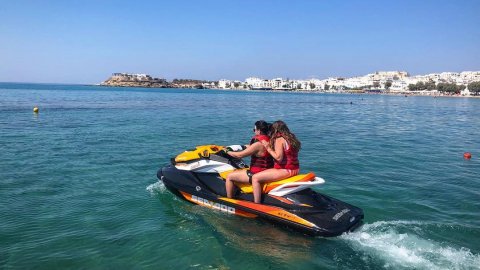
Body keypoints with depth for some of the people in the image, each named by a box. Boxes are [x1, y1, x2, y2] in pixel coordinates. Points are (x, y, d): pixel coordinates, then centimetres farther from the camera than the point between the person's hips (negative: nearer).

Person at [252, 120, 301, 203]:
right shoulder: (291, 138, 13)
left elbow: (279, 157, -24)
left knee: (255, 178, -12)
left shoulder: (279, 139, -13)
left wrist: (268, 148, -14)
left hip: (285, 170, -10)